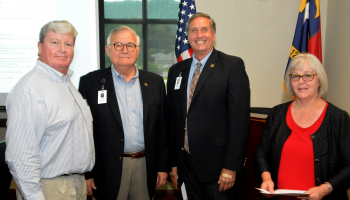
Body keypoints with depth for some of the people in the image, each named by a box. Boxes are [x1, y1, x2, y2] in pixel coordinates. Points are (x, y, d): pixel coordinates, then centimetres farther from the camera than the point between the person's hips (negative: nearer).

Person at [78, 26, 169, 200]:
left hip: (146, 166, 3)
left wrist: (163, 166, 5)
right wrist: (86, 173, -5)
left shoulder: (155, 82, 5)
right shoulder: (90, 82, -3)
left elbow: (162, 128, 7)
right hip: (109, 170, -2)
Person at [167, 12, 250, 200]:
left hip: (216, 163, -4)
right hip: (186, 162, 5)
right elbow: (172, 118, 10)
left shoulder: (233, 65, -7)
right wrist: (173, 162, 9)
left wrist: (231, 166, -15)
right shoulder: (176, 71, 9)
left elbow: (239, 118, -12)